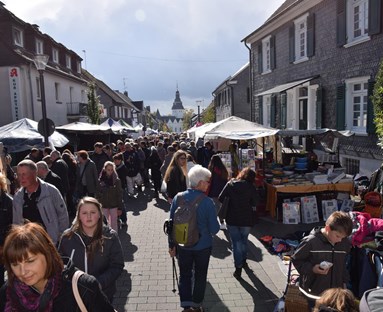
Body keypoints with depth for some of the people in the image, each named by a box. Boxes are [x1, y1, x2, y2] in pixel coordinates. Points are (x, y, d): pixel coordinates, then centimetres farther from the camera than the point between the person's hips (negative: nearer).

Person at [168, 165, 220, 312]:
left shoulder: (178, 198, -11)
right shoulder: (207, 202, -21)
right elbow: (214, 229, -17)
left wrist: (172, 245, 7)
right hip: (203, 246, -2)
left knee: (184, 274, 19)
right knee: (200, 275, 18)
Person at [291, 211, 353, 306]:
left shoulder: (345, 244, -3)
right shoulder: (311, 242, -18)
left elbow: (344, 265, 14)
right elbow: (296, 259, -9)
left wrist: (344, 282, 16)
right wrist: (312, 269, -20)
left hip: (336, 292, 4)